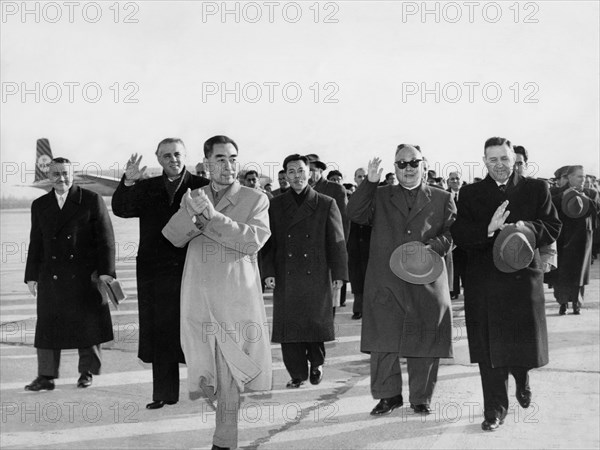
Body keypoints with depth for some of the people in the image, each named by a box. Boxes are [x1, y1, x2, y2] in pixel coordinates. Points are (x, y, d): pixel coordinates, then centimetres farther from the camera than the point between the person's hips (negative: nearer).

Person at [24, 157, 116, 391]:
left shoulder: (92, 200, -1)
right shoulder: (39, 205, 12)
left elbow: (105, 238, -4)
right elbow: (35, 243, 14)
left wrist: (106, 271, -10)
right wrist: (32, 275, 9)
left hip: (85, 275, -3)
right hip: (51, 276, 3)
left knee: (87, 324, 5)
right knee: (48, 325, 3)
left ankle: (87, 372, 20)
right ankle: (46, 376, 10)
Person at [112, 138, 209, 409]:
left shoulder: (203, 186, 3)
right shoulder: (147, 188, 12)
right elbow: (121, 210, -4)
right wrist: (128, 183, -18)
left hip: (192, 270, -3)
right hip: (155, 272, 3)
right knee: (161, 334, 7)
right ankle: (165, 393, 16)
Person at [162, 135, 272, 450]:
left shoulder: (255, 199, 3)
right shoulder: (191, 197, 13)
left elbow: (254, 240, -13)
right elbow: (174, 237, -1)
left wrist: (212, 216, -18)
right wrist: (194, 213, -21)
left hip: (236, 299, -2)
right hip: (197, 298, 3)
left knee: (230, 375, 2)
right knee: (202, 373, 3)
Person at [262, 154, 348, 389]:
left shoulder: (326, 204, 4)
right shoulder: (275, 205, 9)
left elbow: (337, 242, 3)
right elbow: (269, 241, 8)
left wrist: (339, 273, -3)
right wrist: (268, 271, -2)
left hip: (317, 276, -1)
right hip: (286, 278, 2)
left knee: (316, 323, 1)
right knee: (289, 326, 2)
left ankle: (316, 363, 29)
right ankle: (297, 373, 16)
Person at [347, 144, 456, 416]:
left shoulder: (442, 199, 12)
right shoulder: (380, 197, 13)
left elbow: (452, 234, 4)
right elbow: (355, 214, -2)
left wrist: (431, 247, -15)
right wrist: (369, 183, -12)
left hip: (427, 283, 0)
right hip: (385, 283, 1)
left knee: (423, 343, 5)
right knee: (383, 342, 1)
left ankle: (421, 398, 21)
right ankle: (388, 395, 18)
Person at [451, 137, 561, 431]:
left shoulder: (536, 189, 7)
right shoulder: (470, 194, 6)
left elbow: (553, 229, 2)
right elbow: (459, 235, -4)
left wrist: (528, 228, -18)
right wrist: (489, 229, -21)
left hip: (524, 277, 1)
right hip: (484, 281, 0)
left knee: (525, 340, 9)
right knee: (489, 348, 1)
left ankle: (522, 379, 43)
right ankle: (495, 409, 13)